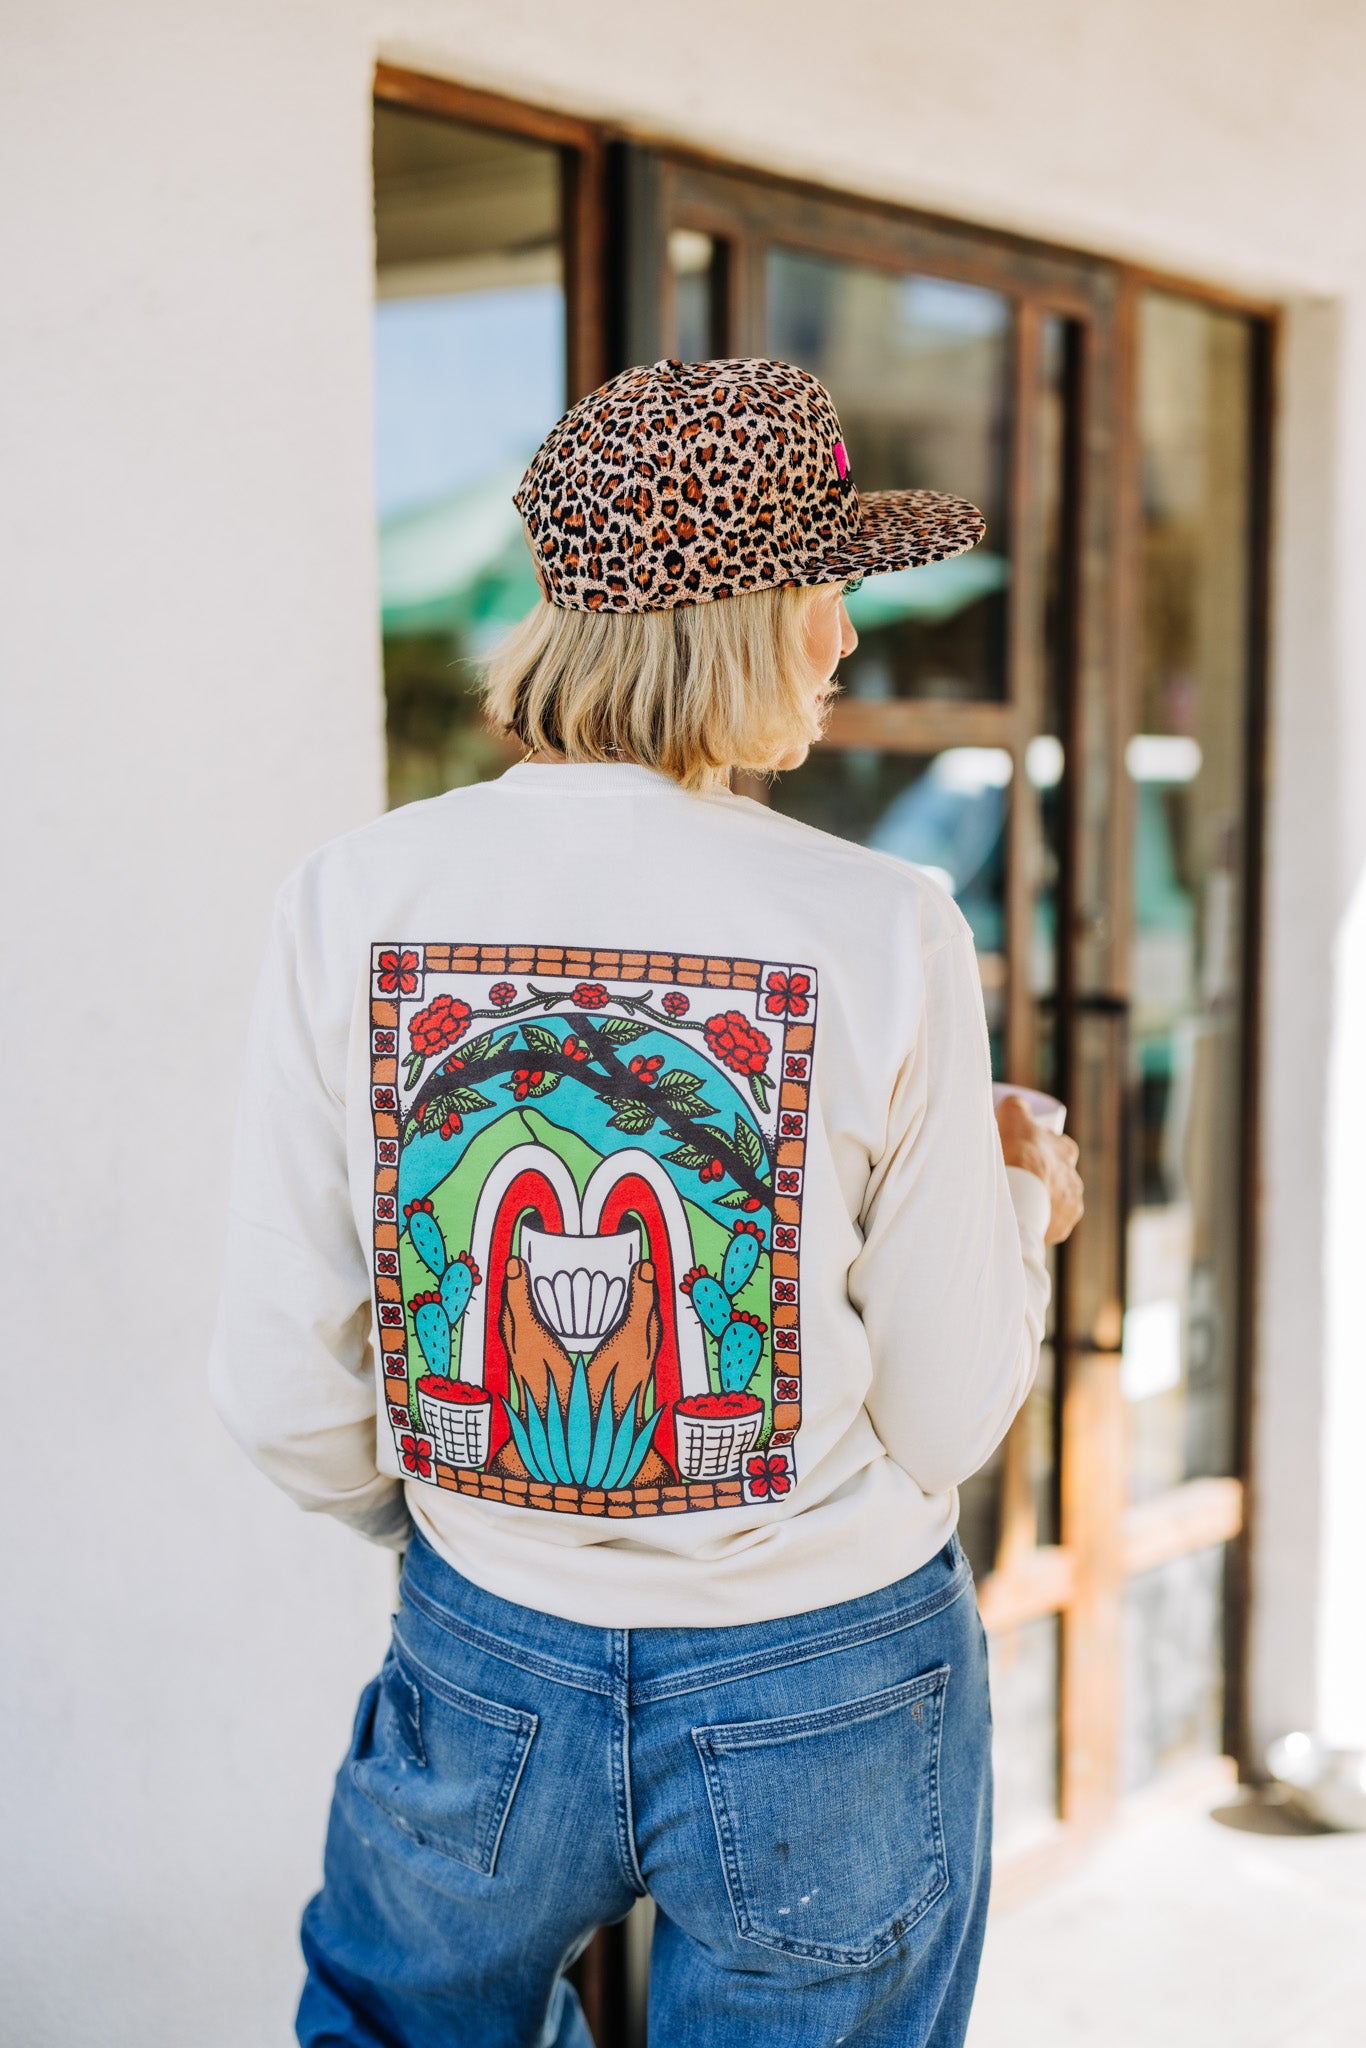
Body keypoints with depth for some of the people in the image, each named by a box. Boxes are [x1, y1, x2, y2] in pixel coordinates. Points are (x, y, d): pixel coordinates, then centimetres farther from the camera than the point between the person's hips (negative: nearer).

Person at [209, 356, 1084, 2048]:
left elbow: (286, 1395, -7)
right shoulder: (885, 935, -17)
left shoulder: (353, 903, -12)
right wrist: (1022, 1203, 8)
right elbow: (946, 1419, -10)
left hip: (487, 1670, 2)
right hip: (828, 1691, -1)